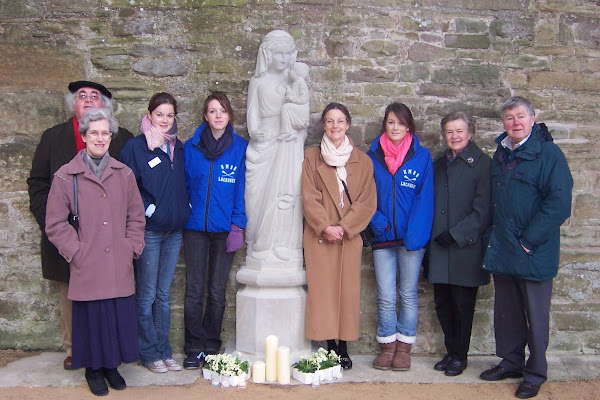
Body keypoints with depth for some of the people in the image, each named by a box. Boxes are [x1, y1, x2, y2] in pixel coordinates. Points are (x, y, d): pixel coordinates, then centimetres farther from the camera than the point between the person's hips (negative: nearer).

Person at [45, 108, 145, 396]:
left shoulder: (123, 174, 7)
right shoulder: (66, 176, -2)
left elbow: (136, 216, 12)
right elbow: (55, 224, 0)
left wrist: (132, 247, 3)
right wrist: (76, 252, -6)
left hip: (119, 267, 3)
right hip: (87, 268, -2)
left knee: (119, 316, 7)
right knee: (91, 317, 6)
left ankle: (112, 365, 28)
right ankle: (93, 369, 26)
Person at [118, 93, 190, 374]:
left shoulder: (179, 148, 10)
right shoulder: (135, 147, -5)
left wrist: (185, 210, 7)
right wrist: (147, 210, -13)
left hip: (174, 231, 5)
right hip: (148, 232, -5)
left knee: (164, 294, 13)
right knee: (146, 295, 4)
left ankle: (163, 350, 23)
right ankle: (148, 352, 18)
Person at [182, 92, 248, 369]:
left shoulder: (240, 148, 1)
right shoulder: (191, 147, 5)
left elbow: (241, 189, -1)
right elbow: (183, 185, 8)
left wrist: (238, 226, -6)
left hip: (224, 229, 0)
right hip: (195, 227, 1)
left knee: (217, 290, 7)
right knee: (194, 289, 2)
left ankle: (211, 347, 20)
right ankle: (194, 348, 14)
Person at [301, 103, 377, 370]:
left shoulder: (362, 161, 8)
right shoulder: (311, 157, 7)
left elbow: (367, 201, 2)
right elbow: (309, 197, -1)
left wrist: (344, 227, -10)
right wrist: (325, 226, -13)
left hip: (350, 235, 1)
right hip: (319, 236, -1)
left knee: (348, 290, 2)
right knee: (322, 290, -2)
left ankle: (343, 348, 11)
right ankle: (330, 346, 8)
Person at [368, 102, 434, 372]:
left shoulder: (422, 156, 0)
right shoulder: (373, 156, 5)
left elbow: (425, 198, -5)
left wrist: (415, 235, -14)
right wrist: (378, 222, -10)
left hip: (411, 238, -1)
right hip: (383, 237, 1)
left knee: (408, 294, 9)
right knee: (385, 296, 5)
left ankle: (404, 347, 20)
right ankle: (388, 346, 19)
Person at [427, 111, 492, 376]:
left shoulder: (482, 163, -5)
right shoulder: (438, 164, 15)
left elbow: (482, 209, -11)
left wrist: (455, 234, -15)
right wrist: (431, 239, 8)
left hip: (466, 247, -5)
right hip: (439, 247, 5)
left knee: (463, 304, 6)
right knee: (442, 302, 10)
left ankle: (460, 356, 21)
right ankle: (451, 351, 27)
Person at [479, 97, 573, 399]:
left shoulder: (548, 153, -11)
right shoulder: (501, 154, 11)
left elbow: (559, 204, -18)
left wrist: (529, 240, -17)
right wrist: (494, 236, 10)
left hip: (533, 253, -6)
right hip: (501, 250, 6)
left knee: (536, 315, 7)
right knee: (506, 311, 16)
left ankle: (535, 373, 22)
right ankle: (510, 362, 33)